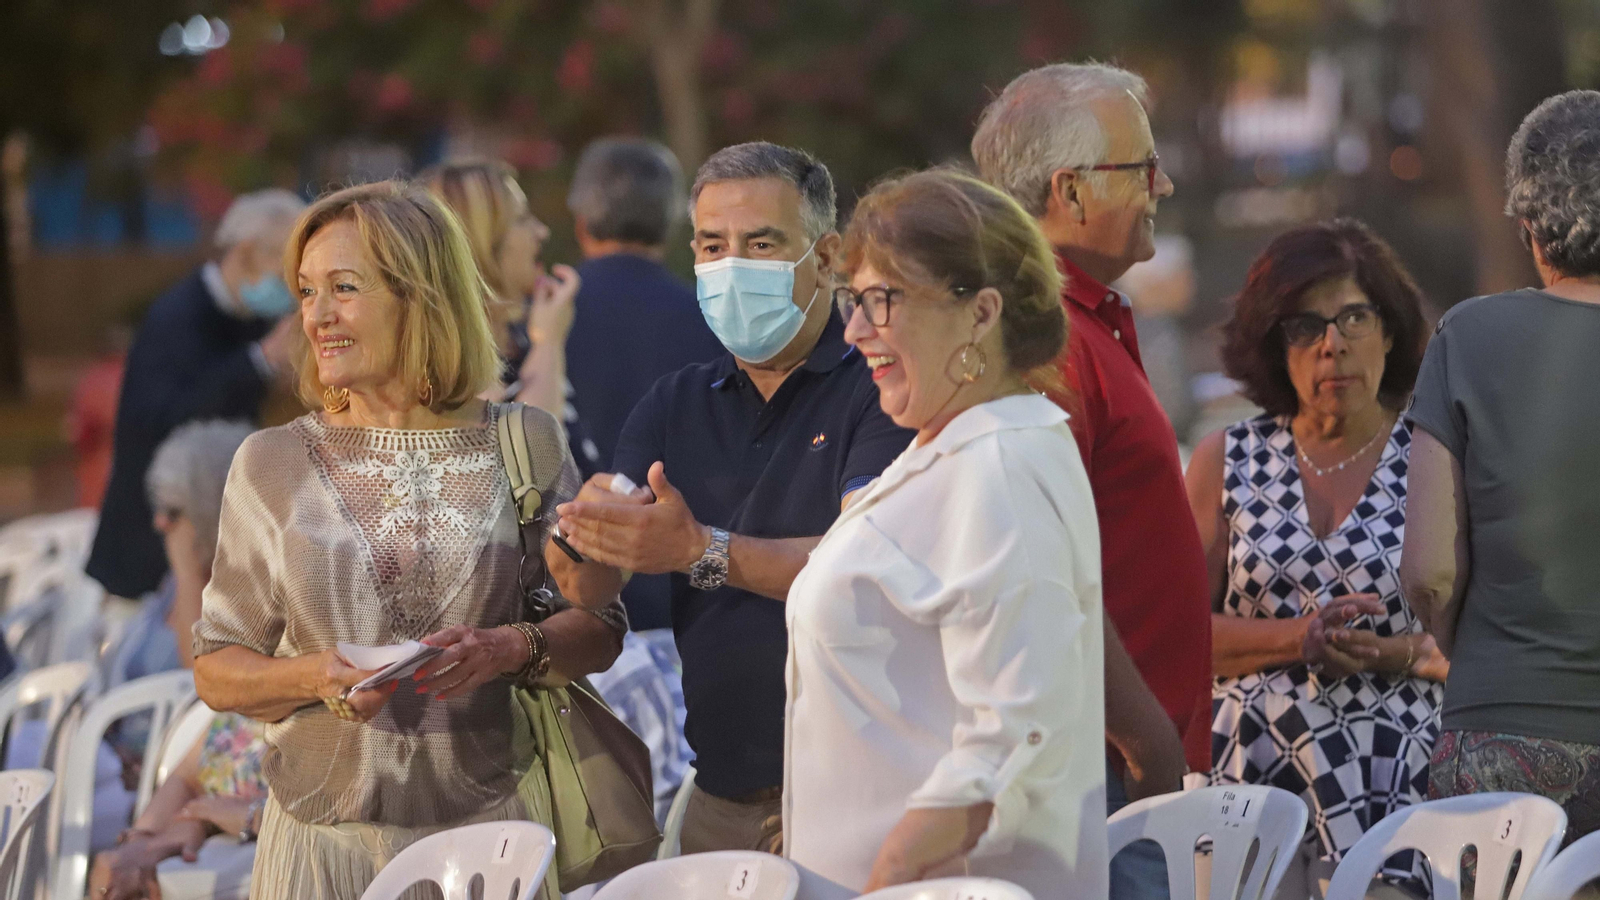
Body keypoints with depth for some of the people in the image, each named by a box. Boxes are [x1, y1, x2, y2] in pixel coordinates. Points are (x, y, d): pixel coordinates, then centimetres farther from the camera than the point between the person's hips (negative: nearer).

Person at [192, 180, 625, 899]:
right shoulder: (271, 464, 2)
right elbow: (216, 672, 4)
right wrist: (314, 677, -15)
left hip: (490, 835, 0)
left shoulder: (526, 446, 2)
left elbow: (600, 631, 4)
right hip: (325, 835, 1)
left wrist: (511, 649, -16)